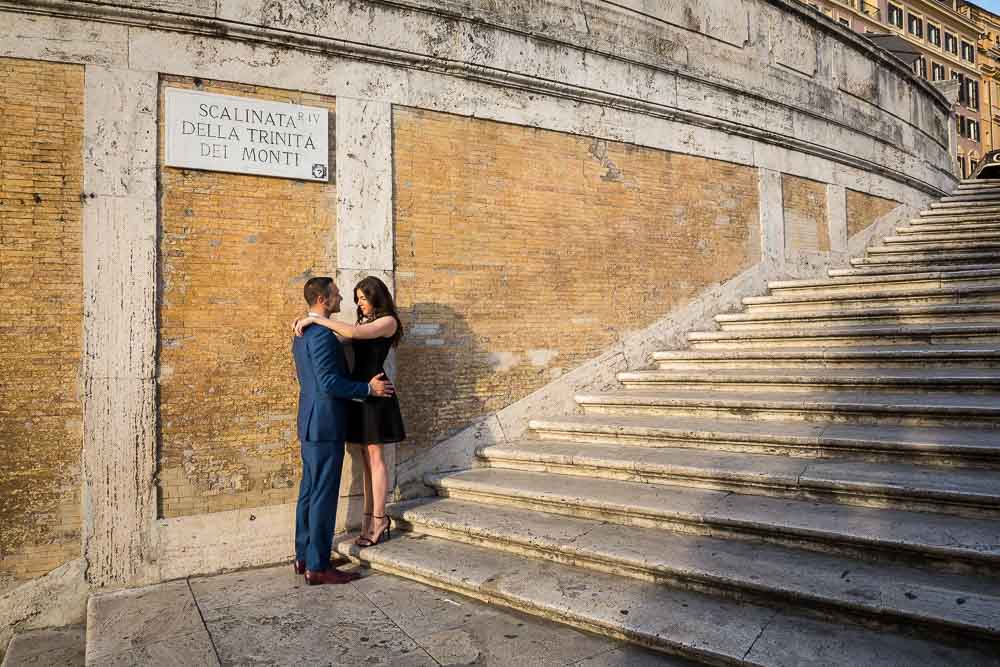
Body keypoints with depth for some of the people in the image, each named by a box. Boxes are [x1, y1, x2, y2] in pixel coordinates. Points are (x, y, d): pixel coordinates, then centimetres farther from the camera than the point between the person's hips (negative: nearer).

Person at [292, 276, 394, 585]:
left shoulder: (303, 333, 15)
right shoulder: (322, 334, -18)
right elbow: (330, 383, -24)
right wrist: (369, 389, -15)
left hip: (311, 423, 11)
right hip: (325, 425, -10)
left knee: (310, 491, 15)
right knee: (324, 496, -4)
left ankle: (304, 556, 25)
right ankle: (318, 567, 3)